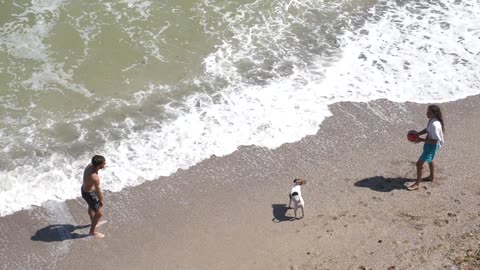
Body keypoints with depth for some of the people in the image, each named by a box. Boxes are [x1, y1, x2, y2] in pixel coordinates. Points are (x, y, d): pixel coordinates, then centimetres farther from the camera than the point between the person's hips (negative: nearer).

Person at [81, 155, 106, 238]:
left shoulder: (90, 165, -15)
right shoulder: (95, 177, -40)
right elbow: (98, 192, -24)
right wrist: (101, 201, -5)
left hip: (85, 188, 9)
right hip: (89, 194, -9)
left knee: (91, 206, 33)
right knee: (99, 213, 7)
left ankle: (94, 222, 59)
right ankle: (92, 231, 26)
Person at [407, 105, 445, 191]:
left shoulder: (435, 125, -34)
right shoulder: (431, 120, -6)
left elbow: (434, 141, -31)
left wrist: (421, 139, -27)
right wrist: (417, 134, -1)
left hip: (432, 146, -10)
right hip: (429, 144, 10)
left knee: (419, 163, -5)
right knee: (429, 160, 31)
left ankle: (417, 184, 9)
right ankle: (432, 177, 54)